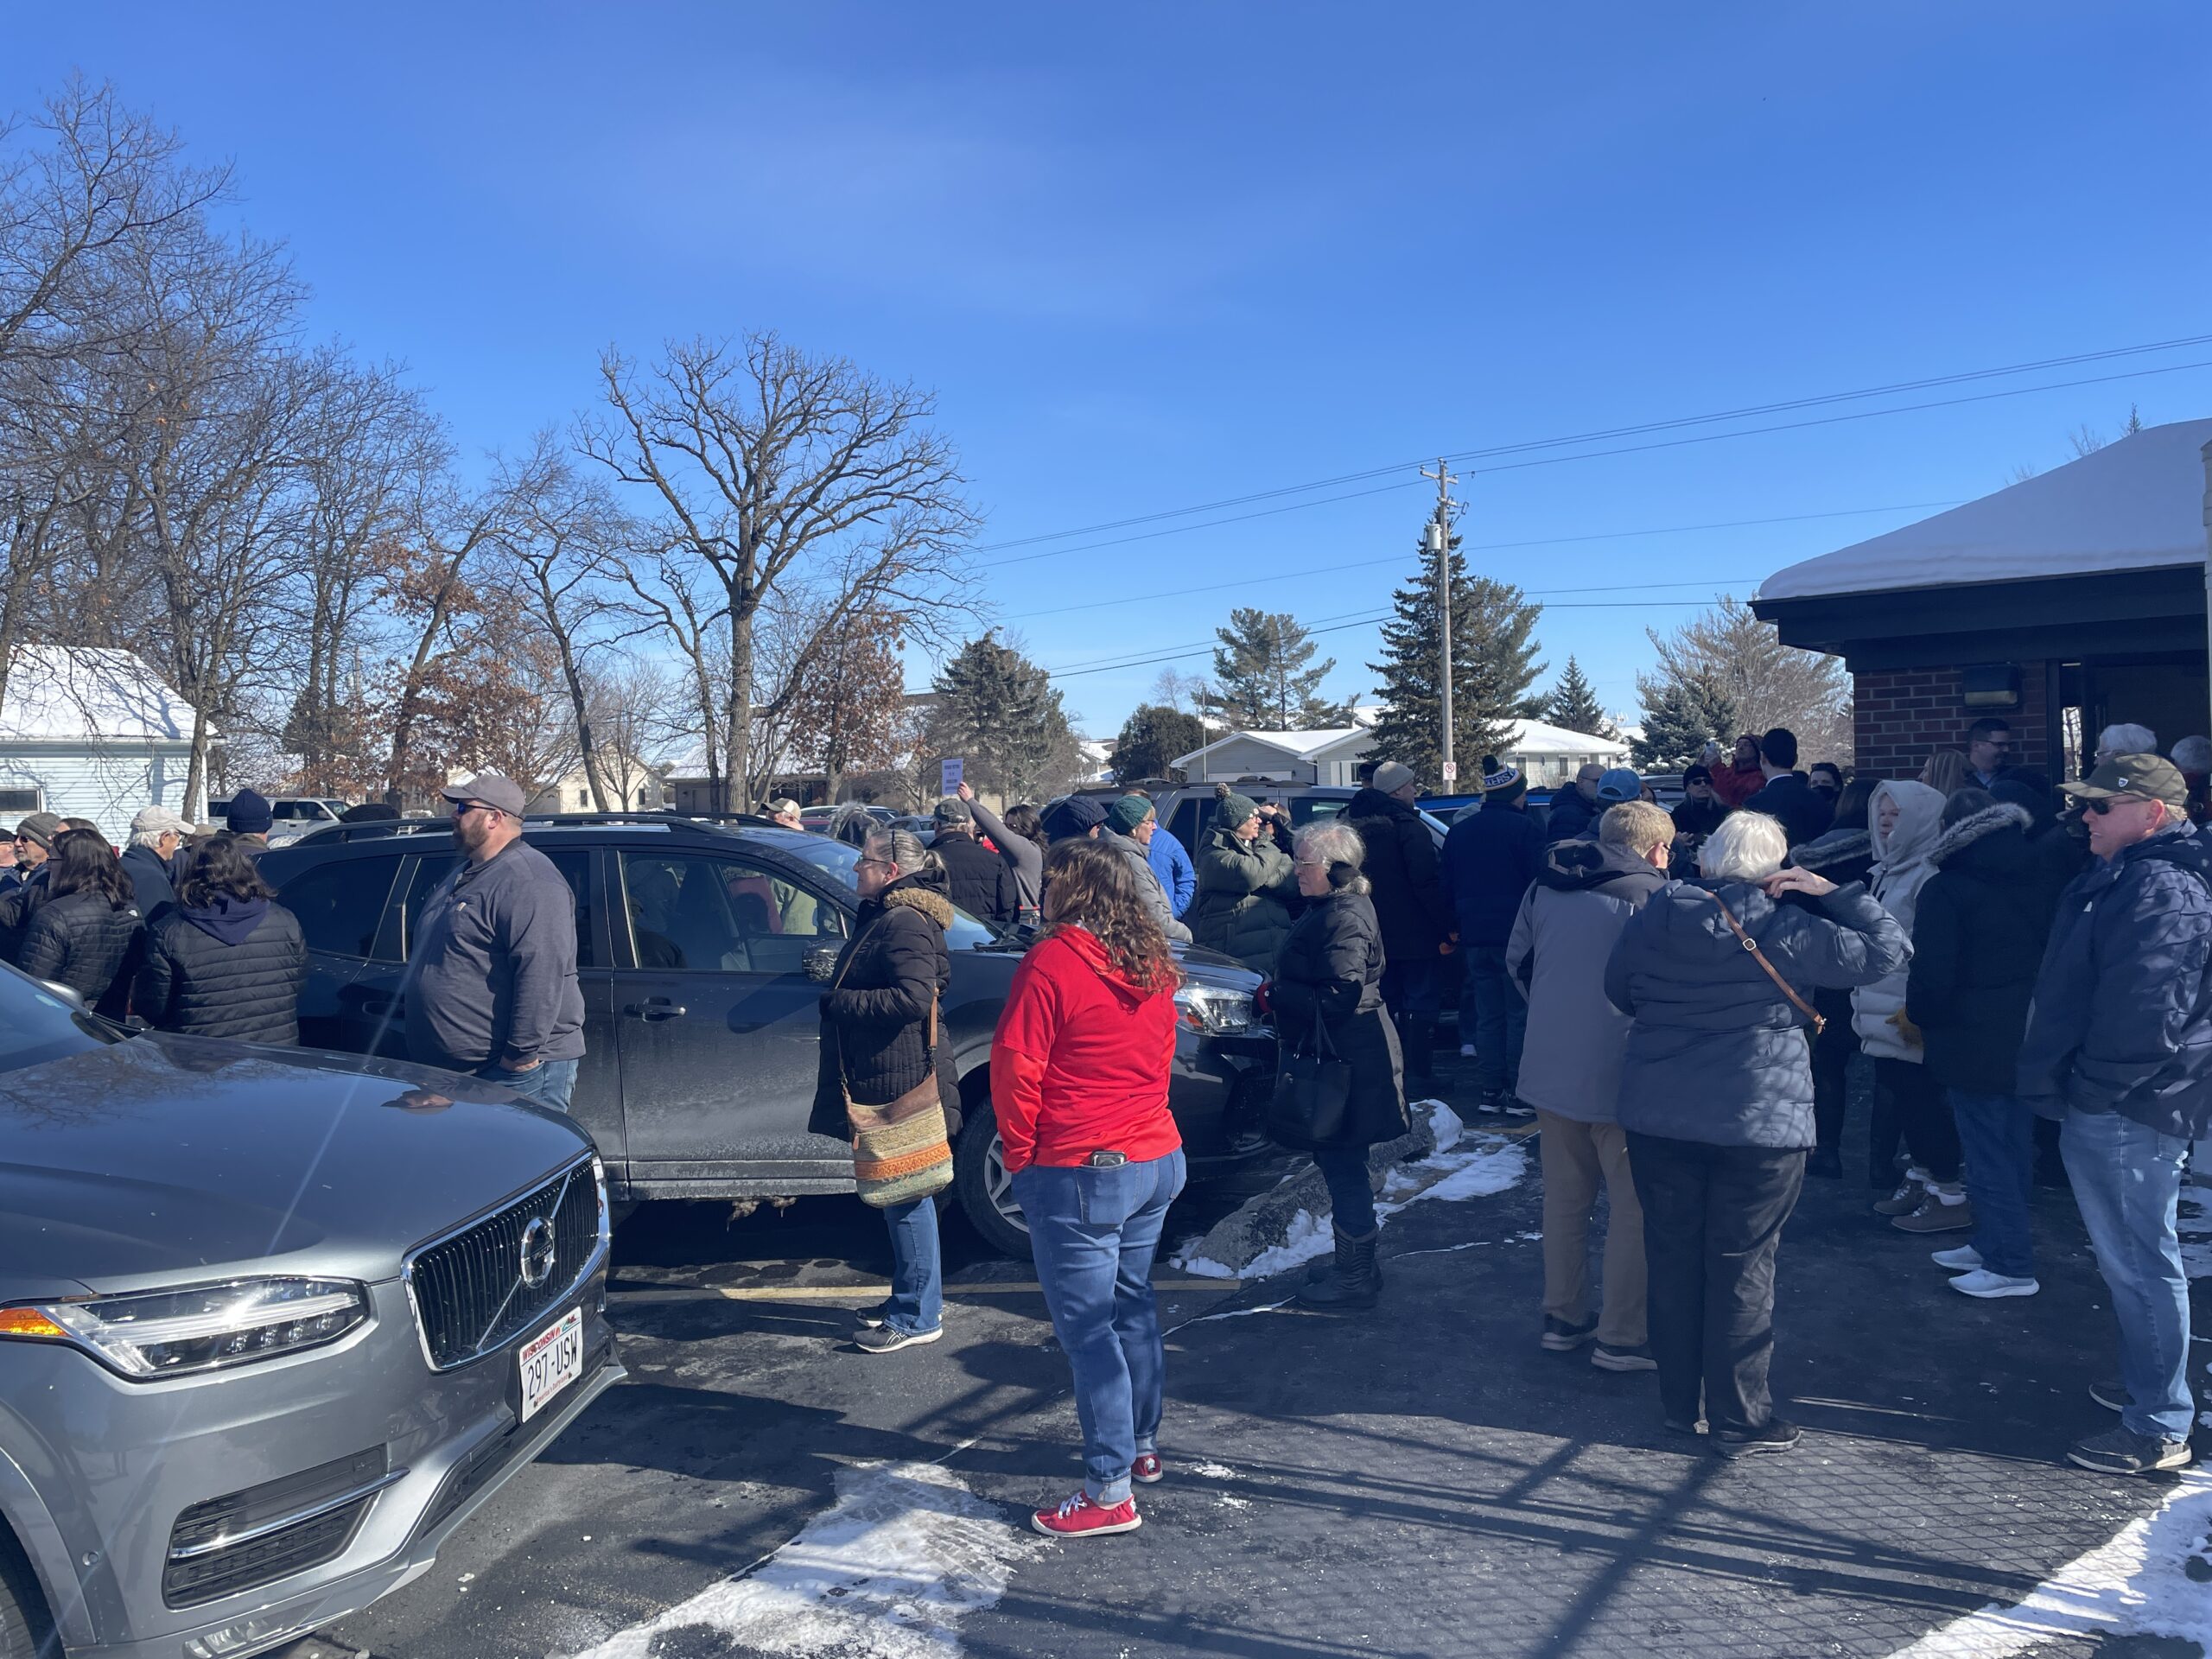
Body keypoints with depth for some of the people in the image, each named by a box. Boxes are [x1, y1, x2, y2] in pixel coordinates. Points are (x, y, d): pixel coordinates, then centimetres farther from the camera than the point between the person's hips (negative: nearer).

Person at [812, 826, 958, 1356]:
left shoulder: (904, 922, -17)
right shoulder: (881, 918, 17)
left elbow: (914, 996, -28)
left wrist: (841, 1001, -20)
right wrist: (838, 990, 9)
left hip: (901, 1082, -11)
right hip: (879, 1080, 11)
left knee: (906, 1199, -3)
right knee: (897, 1196, 18)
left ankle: (919, 1316, 6)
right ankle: (908, 1299, 29)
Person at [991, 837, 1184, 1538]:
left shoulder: (1052, 962, -17)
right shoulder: (1153, 966, 6)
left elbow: (1015, 1066, -17)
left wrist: (1020, 1152, -4)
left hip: (1079, 1172, -8)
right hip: (1157, 1158, 8)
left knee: (1087, 1327, 0)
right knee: (1132, 1306, 21)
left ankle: (1110, 1491, 5)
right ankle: (1142, 1446, 35)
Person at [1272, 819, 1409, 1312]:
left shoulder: (1344, 918, -20)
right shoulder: (1330, 909, 13)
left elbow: (1338, 996, -26)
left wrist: (1276, 996, -16)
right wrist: (1280, 996, 5)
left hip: (1346, 1061, -11)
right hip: (1337, 1055, 11)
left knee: (1342, 1165, -1)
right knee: (1338, 1162, 19)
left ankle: (1355, 1276, 12)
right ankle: (1358, 1265, 33)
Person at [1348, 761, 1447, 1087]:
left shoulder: (1356, 824, 8)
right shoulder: (1408, 826, -16)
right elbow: (1426, 881, -21)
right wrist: (1444, 925, -16)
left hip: (1377, 934, 7)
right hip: (1415, 935, -7)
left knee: (1388, 1002, 16)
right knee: (1422, 1004, 0)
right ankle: (1418, 1072, 0)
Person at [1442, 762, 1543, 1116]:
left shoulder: (1458, 831, 11)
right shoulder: (1524, 829, -9)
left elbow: (1448, 886, 16)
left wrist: (1456, 926, 23)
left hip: (1475, 936, 6)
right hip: (1515, 934, -6)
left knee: (1488, 1015, 11)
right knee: (1520, 1014, -1)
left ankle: (1488, 1092, 12)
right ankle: (1518, 1094, -2)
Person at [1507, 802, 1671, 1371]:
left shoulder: (1545, 887, 6)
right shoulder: (1653, 896, -14)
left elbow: (1517, 963, 15)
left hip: (1549, 1068, 6)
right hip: (1620, 1078, -6)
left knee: (1565, 1198, 18)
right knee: (1635, 1207, 6)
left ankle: (1564, 1317, 28)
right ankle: (1622, 1338, 12)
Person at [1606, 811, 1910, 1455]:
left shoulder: (1654, 915, -1)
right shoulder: (1786, 929, -11)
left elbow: (1617, 990, 11)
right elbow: (1888, 949, -5)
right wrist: (1834, 893, -2)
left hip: (1658, 1118, 4)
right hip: (1758, 1125, -3)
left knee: (1674, 1259, 14)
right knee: (1742, 1269, 5)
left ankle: (1679, 1402, 25)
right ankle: (1738, 1419, 14)